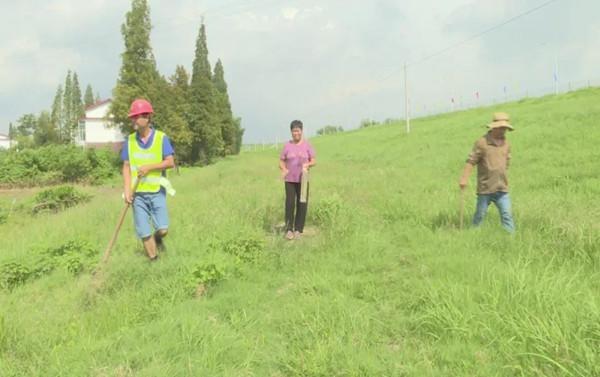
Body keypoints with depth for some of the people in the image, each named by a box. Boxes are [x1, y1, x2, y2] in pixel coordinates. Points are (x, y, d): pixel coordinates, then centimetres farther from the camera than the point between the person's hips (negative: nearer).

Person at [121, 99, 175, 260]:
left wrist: (149, 166, -18)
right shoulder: (130, 140, 4)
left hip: (157, 191, -2)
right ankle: (154, 260, 18)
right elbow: (126, 167, 2)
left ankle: (157, 238, 29)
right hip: (138, 193, 2)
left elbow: (170, 162, -7)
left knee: (163, 229, -6)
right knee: (143, 232, 1)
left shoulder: (161, 138, -4)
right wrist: (127, 190, -8)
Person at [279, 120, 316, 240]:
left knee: (302, 204, 0)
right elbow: (281, 162, 3)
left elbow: (313, 161, 1)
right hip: (290, 179, 0)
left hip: (303, 179, 0)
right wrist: (284, 170, -18)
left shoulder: (307, 145, 0)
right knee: (290, 203, -9)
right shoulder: (287, 146, 1)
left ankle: (298, 229, 12)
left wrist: (307, 165, -21)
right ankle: (289, 229, 0)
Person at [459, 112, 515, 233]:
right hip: (485, 188, -4)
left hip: (502, 189, 4)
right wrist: (464, 178, -16)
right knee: (480, 215, 9)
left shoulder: (506, 143, 8)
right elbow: (471, 161, -10)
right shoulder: (482, 143, -8)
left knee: (507, 215, -1)